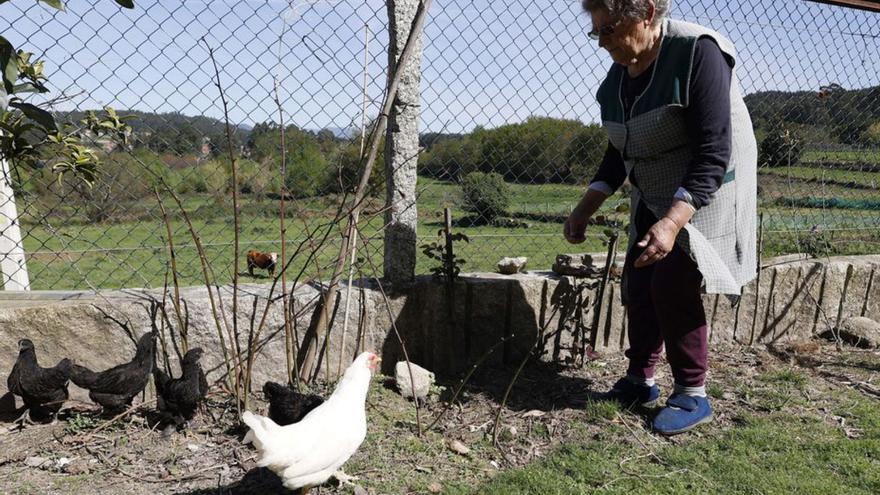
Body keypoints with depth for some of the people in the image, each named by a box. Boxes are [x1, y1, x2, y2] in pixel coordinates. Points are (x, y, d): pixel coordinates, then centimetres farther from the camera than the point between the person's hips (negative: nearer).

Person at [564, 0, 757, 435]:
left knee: (673, 286, -12)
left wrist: (673, 222, -36)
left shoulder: (698, 53, -22)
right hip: (652, 200, 7)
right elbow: (617, 155, 10)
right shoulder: (618, 76, 0)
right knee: (639, 286, 5)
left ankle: (693, 395, 5)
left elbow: (713, 154, -26)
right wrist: (584, 210, 1)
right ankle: (640, 381, 21)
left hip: (705, 193, -7)